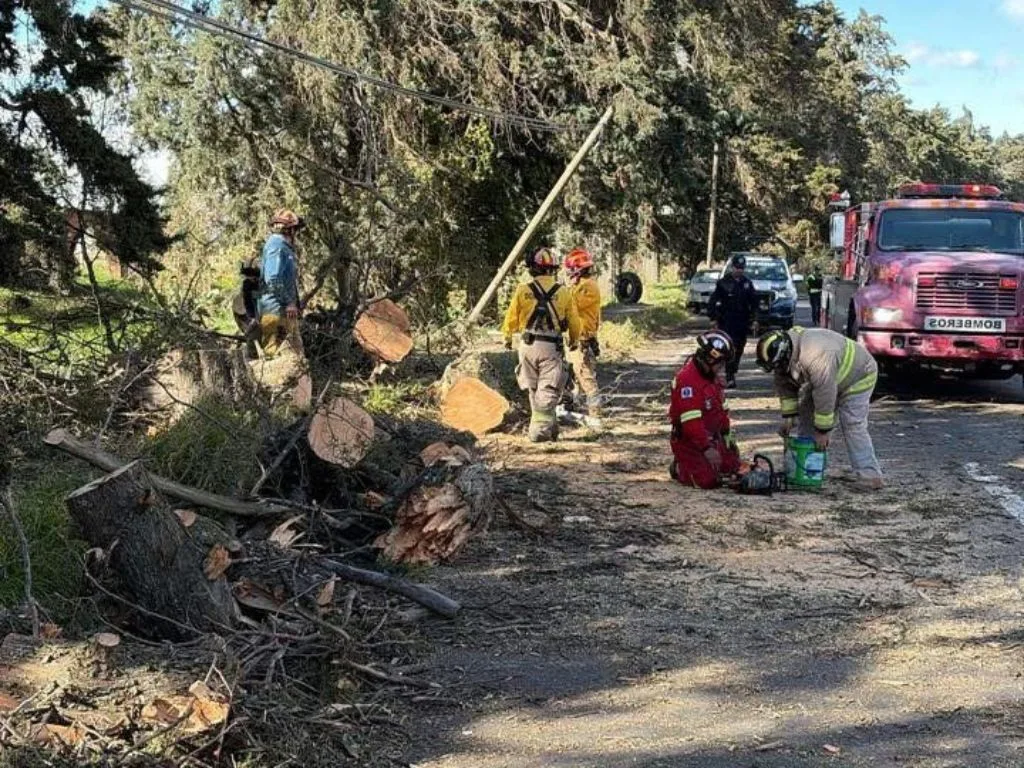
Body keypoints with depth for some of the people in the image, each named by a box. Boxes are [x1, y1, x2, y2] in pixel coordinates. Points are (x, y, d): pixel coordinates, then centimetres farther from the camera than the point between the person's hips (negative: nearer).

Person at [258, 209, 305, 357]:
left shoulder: (284, 247, 21)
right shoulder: (277, 245, -10)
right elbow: (272, 279, -21)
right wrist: (288, 302, -19)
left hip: (285, 311, 10)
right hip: (277, 309, -10)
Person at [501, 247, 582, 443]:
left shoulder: (523, 290, -3)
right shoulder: (563, 292, -1)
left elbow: (511, 318, 6)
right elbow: (574, 322, 6)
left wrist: (507, 337, 25)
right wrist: (574, 340, 26)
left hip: (528, 345, 1)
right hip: (552, 346, -1)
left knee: (534, 389, 15)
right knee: (548, 391, 1)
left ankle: (549, 426, 22)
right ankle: (540, 429, -8)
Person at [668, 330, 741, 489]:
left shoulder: (715, 375, 7)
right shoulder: (687, 379, -26)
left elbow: (722, 407, 19)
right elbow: (691, 421, -30)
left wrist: (727, 434, 16)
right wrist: (706, 449, -31)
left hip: (713, 437, 9)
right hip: (689, 440, -9)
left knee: (732, 467, 10)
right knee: (709, 480, -18)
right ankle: (679, 468, 9)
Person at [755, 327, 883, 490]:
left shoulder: (815, 356, -42)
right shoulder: (781, 357, -14)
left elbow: (825, 395, -37)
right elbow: (784, 386, -1)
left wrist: (823, 430, -29)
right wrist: (788, 417, -5)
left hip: (857, 377, -9)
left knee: (853, 427, -19)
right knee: (806, 418, 8)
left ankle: (869, 476, -19)